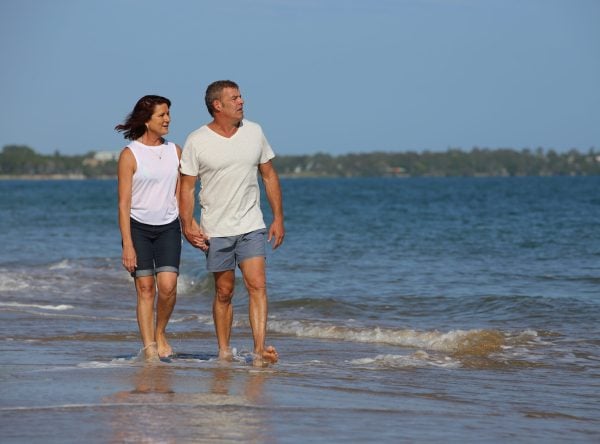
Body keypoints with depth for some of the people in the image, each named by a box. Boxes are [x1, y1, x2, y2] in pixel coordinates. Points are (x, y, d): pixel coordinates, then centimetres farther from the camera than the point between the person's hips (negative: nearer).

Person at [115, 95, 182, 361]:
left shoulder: (175, 151, 8)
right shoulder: (130, 155, -6)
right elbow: (124, 203, -7)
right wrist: (127, 245, -12)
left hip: (168, 228, 3)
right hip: (138, 227, -3)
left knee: (168, 286, -12)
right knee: (145, 288, -4)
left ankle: (160, 333, 12)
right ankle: (149, 349, 0)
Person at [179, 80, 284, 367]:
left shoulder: (254, 132, 4)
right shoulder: (197, 141, -5)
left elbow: (269, 176, 11)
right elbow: (186, 186, -3)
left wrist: (278, 218, 7)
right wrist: (187, 225, -13)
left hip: (251, 226, 2)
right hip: (216, 231, -2)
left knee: (257, 285, -12)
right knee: (224, 292, 6)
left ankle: (259, 350, -19)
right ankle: (224, 352, 17)